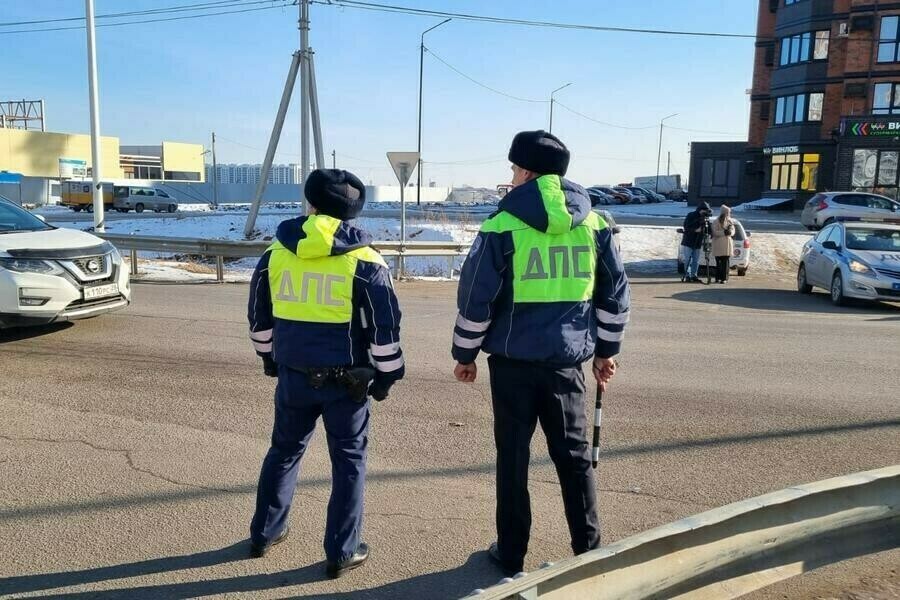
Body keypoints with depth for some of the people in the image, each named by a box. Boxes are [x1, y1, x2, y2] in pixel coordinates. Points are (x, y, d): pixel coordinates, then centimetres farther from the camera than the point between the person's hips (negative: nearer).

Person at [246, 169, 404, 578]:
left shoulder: (276, 253, 1)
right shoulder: (363, 261, -10)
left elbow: (259, 315, 12)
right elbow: (385, 326, -10)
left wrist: (269, 358, 26)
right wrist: (388, 373, 3)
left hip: (293, 375, 4)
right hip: (344, 380, -3)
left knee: (284, 451, 22)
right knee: (349, 461, 10)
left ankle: (264, 533, 36)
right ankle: (342, 553, 17)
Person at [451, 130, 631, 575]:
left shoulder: (503, 225, -8)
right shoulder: (594, 223, 4)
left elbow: (475, 297, -8)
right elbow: (615, 292, 8)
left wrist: (465, 354, 4)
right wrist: (606, 350, 17)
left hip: (513, 358, -3)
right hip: (567, 358, 3)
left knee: (513, 455, 9)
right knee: (573, 452, 16)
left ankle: (511, 554, 21)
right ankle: (589, 548, 26)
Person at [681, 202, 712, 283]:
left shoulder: (704, 218, 10)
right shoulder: (691, 215, -7)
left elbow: (706, 230, 12)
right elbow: (686, 227, -13)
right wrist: (695, 230, -24)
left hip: (698, 243, 6)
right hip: (689, 242, -6)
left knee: (696, 261, 6)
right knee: (688, 260, -4)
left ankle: (693, 276, 11)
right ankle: (687, 276, 0)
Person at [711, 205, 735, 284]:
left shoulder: (730, 221, 11)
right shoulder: (716, 222, -2)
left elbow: (733, 231, 9)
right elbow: (715, 232, -10)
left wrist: (730, 231, -15)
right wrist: (724, 232, -24)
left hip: (727, 244, 3)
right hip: (718, 245, -3)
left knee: (726, 262, -2)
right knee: (718, 262, -1)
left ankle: (724, 278, 1)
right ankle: (718, 278, 6)